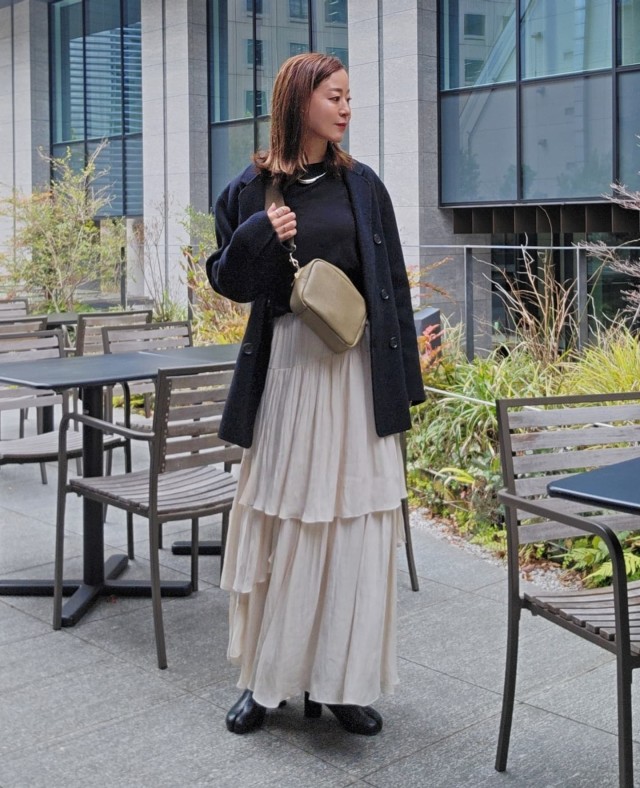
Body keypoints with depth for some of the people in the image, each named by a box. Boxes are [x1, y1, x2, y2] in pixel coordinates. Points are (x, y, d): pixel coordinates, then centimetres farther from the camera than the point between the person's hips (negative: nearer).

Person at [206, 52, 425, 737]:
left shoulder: (362, 186, 7)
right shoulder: (252, 189, 3)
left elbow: (394, 283, 9)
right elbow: (226, 280, 7)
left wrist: (404, 378, 4)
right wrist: (256, 238, -14)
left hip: (359, 367, 2)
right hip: (286, 364, -1)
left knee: (355, 521, 2)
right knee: (280, 521, 4)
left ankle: (342, 681, 14)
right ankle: (265, 678, 17)